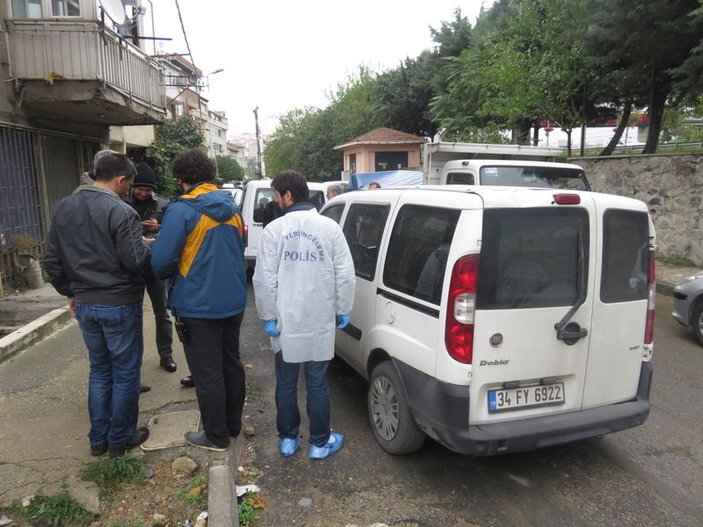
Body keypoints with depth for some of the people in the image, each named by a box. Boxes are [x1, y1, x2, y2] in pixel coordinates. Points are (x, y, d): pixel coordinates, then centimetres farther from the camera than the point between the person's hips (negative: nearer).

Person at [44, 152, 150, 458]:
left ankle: (98, 438, 28)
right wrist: (148, 247, 0)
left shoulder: (62, 209, 5)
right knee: (125, 373, 8)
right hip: (119, 305, -7)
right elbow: (136, 261, -20)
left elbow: (51, 261, 9)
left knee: (99, 370, 19)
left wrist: (70, 292, 18)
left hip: (84, 304, 7)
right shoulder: (121, 212, -18)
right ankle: (120, 439, 20)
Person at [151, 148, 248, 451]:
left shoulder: (181, 210, -15)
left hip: (198, 306, -7)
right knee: (231, 365, 18)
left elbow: (161, 261, -18)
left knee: (207, 374, 5)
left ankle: (217, 436, 18)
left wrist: (168, 276, 3)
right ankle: (233, 425, 33)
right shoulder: (231, 209, 7)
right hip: (233, 302, 7)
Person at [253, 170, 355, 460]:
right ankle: (320, 442, 21)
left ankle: (288, 439, 28)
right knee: (317, 384, 10)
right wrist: (343, 310, 7)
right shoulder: (329, 226, -4)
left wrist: (269, 317, -1)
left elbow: (264, 279, -9)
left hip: (285, 322, 0)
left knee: (286, 384, 15)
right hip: (320, 321, 0)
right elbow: (345, 274, -3)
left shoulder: (274, 229, -7)